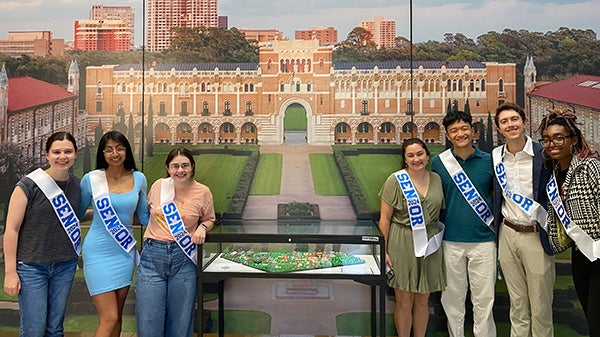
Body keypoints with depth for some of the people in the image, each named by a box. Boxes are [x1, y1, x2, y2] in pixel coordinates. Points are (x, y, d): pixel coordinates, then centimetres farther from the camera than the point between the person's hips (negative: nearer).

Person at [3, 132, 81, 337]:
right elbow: (11, 229, -9)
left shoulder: (77, 185, 4)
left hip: (65, 266, 4)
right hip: (31, 266, -4)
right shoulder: (29, 185, -11)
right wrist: (10, 272, -10)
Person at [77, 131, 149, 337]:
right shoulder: (91, 179, -7)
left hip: (126, 251, 4)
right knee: (109, 318, -8)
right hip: (99, 252, -4)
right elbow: (77, 213, 6)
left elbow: (144, 216, 11)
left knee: (117, 315, 14)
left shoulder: (139, 179, 1)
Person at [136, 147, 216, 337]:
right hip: (152, 256, 1)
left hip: (183, 259, -1)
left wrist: (202, 228, -6)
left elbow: (209, 219, 14)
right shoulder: (158, 186, 4)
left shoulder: (203, 192, -1)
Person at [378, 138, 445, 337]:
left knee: (423, 300, 13)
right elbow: (385, 219, -6)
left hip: (430, 244, 4)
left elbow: (441, 212, 14)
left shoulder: (436, 179, 7)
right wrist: (383, 251, -9)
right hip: (402, 244, -4)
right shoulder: (396, 180, -5)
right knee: (404, 301, 4)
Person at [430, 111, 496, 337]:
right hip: (451, 241, 1)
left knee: (484, 298, 5)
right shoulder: (439, 162, 1)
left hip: (483, 240, 0)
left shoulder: (488, 161, 1)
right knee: (452, 296, 11)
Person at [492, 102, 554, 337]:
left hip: (537, 236, -3)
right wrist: (496, 229, 7)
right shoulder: (495, 156, 4)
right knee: (517, 303, 16)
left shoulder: (544, 155, -9)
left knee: (540, 307, 6)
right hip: (507, 234, 4)